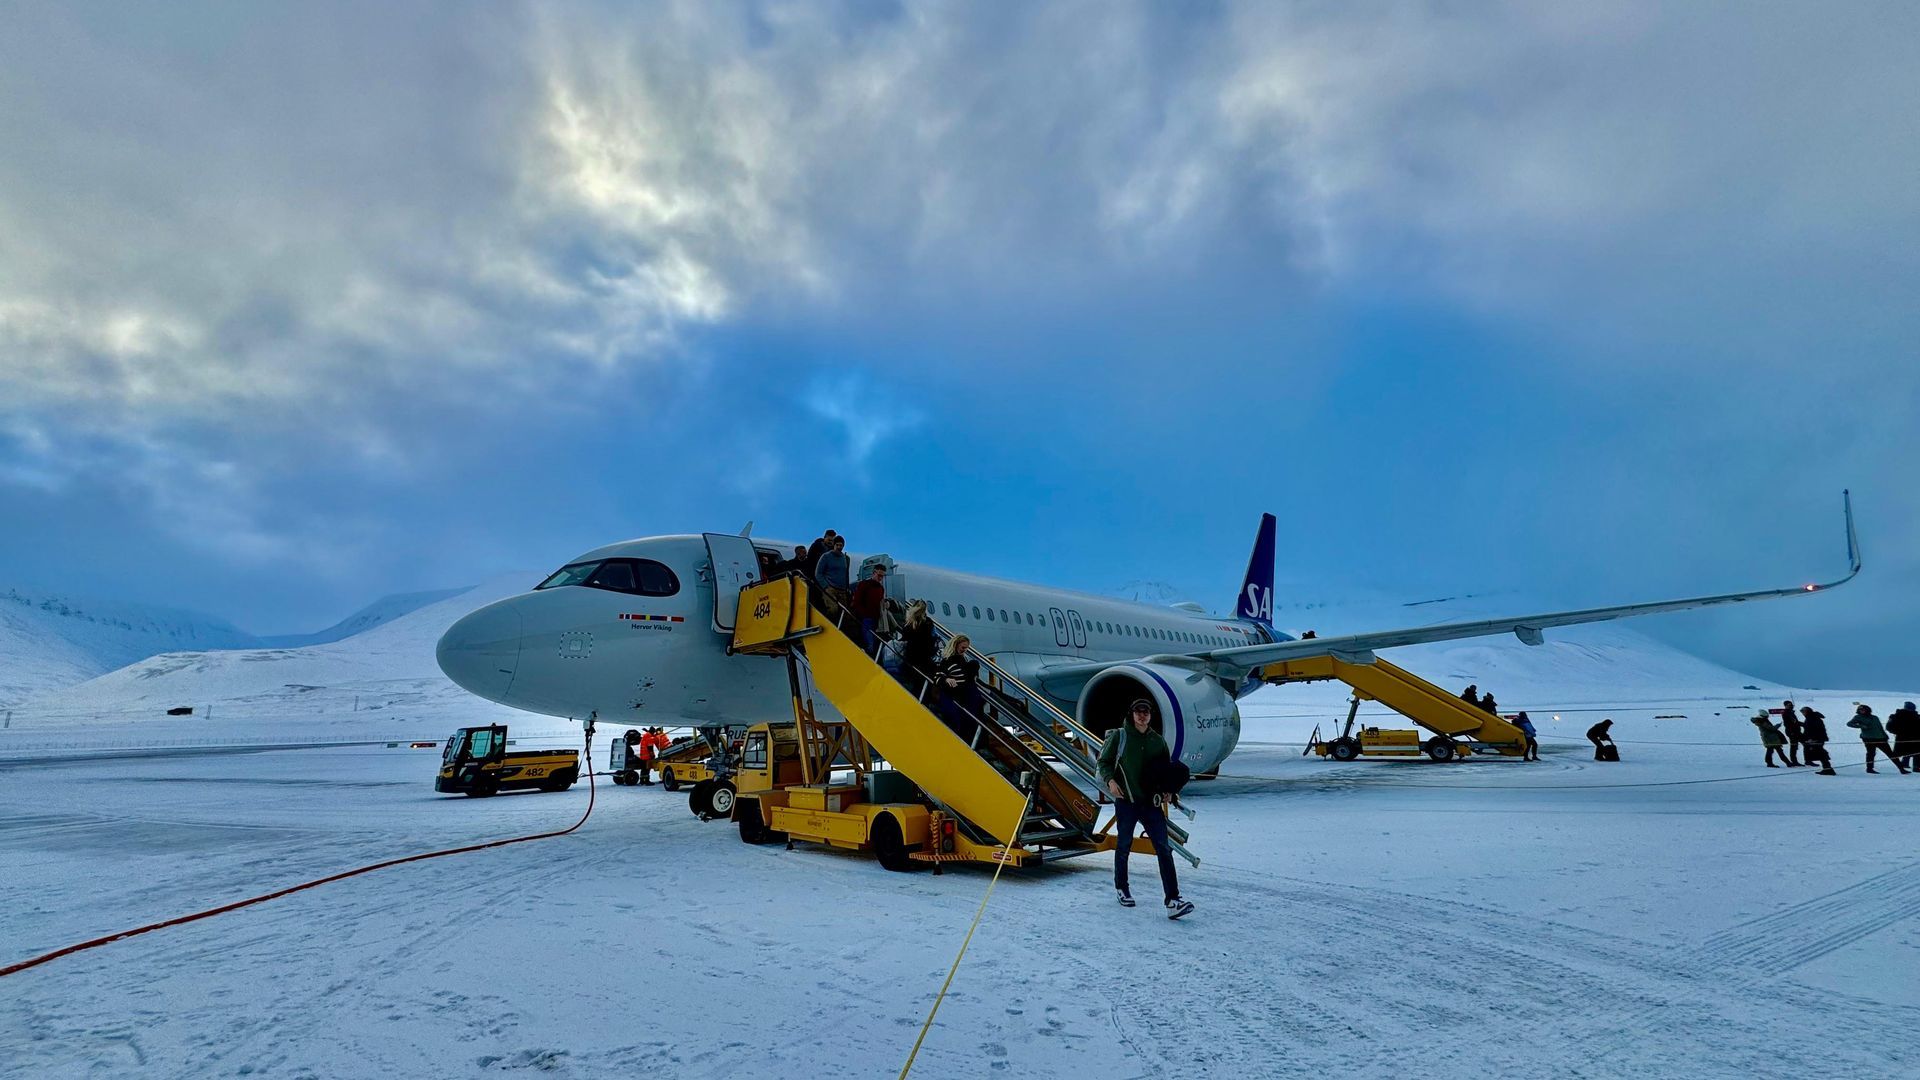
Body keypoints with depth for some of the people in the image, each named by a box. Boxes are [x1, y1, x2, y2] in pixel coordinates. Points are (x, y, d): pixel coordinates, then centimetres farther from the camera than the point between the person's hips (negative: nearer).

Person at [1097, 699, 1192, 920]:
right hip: (1125, 800, -2)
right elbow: (1104, 761, 4)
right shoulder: (1119, 736, 0)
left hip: (1151, 802, 2)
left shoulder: (1158, 741, 9)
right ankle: (1121, 888, 34)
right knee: (1124, 846, 11)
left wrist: (1168, 791, 2)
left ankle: (1173, 901, -12)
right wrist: (1110, 780, -14)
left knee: (1164, 848, -8)